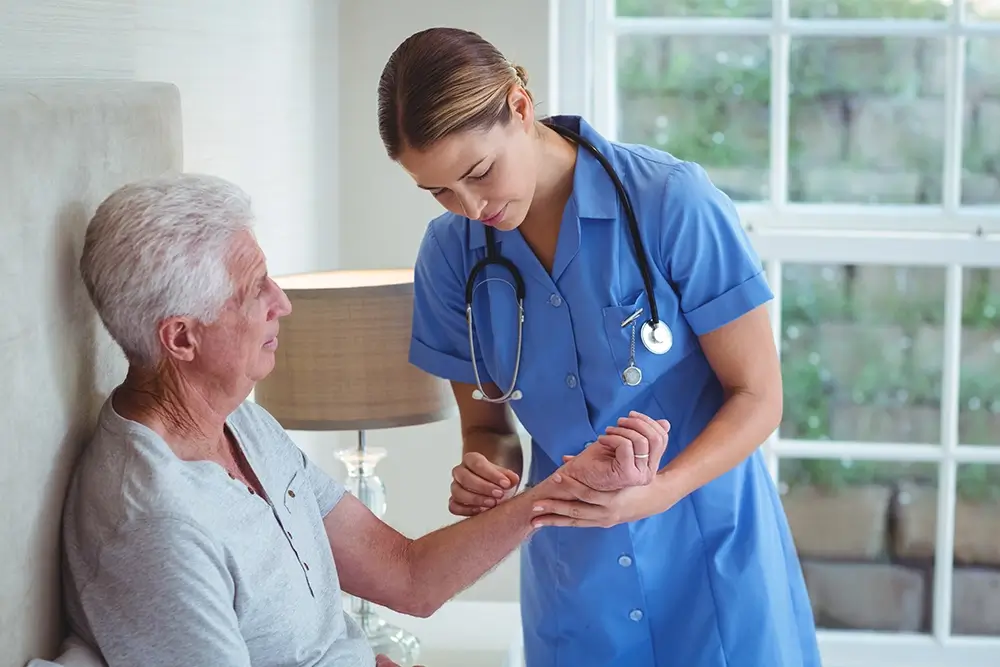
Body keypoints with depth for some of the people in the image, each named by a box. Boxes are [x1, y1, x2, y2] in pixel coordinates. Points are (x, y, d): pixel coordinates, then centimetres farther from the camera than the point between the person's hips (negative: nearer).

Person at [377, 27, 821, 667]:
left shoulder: (672, 201, -18)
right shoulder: (451, 252, -5)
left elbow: (758, 396, -13)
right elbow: (486, 423, 5)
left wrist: (655, 493, -28)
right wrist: (489, 469, -18)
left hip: (714, 563, -3)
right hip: (575, 583, 4)